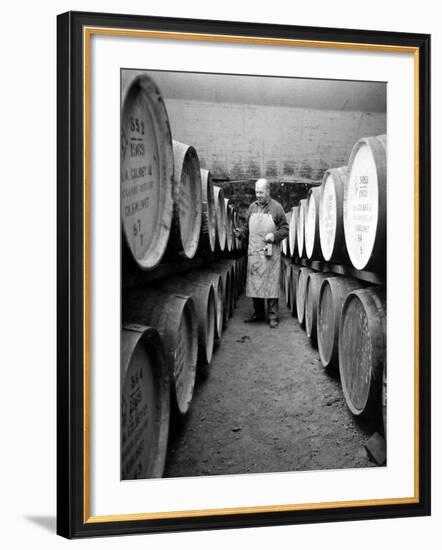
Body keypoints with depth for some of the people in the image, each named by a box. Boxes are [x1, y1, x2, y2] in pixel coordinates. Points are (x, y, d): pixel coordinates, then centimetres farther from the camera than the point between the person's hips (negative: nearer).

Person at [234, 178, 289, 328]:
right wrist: (240, 232, -1)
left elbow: (285, 229, 1)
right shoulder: (252, 207, 12)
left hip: (270, 253, -5)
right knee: (254, 283, 8)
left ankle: (273, 316, 2)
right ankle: (258, 313, 20)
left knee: (270, 283, -5)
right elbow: (247, 227, 19)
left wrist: (274, 235, -15)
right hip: (253, 252, 5)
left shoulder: (276, 207, -1)